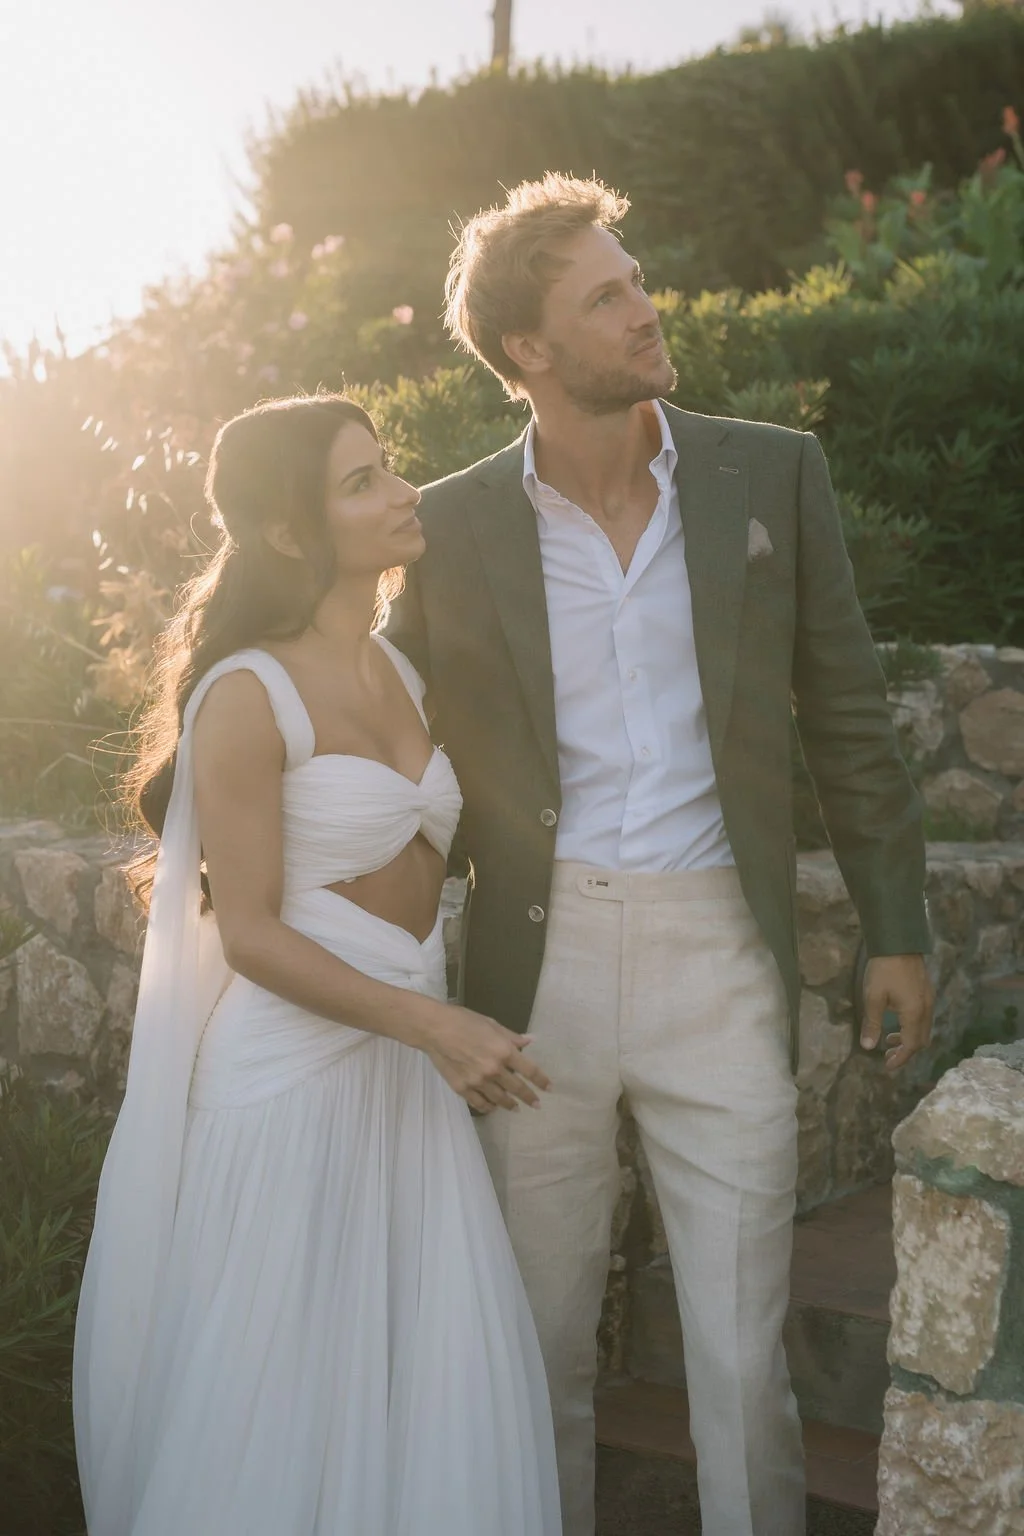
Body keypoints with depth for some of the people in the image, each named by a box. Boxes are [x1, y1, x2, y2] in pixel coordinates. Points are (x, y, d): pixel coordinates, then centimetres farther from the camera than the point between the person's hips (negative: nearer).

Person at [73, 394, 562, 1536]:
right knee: (285, 1399, 5)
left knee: (429, 1385, 10)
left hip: (406, 1060, 7)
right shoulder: (248, 694, -13)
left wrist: (444, 1033, 10)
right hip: (294, 1064, -7)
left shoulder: (400, 673, 10)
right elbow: (251, 935, -15)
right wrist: (432, 1024, -21)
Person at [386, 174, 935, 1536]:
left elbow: (846, 716, 6)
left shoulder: (773, 474, 1)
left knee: (743, 1352, 6)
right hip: (536, 966, 1)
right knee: (541, 1341, 14)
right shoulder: (453, 527, -1)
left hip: (719, 961, 0)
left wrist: (897, 927, 5)